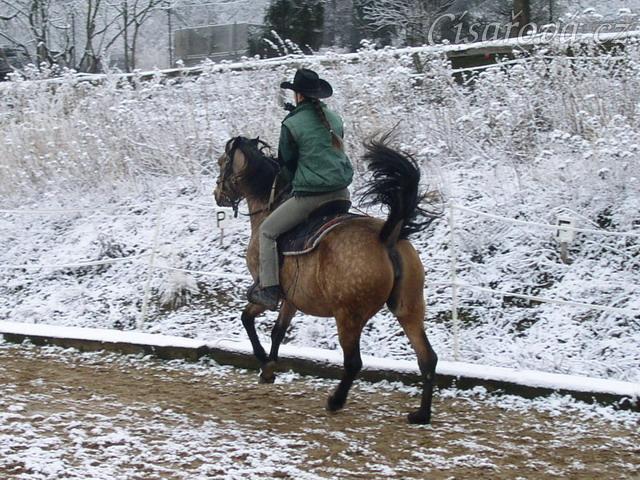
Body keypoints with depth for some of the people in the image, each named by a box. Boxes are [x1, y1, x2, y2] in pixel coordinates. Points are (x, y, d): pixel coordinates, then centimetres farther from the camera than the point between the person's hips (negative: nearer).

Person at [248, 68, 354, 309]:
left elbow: (286, 162, 4)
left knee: (267, 231, 7)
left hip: (310, 195, -6)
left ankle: (269, 289, 1)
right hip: (341, 192, 7)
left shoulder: (291, 124, -8)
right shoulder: (334, 118, 10)